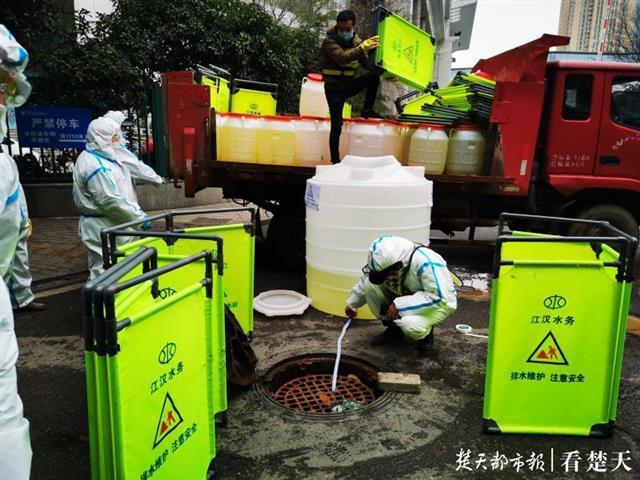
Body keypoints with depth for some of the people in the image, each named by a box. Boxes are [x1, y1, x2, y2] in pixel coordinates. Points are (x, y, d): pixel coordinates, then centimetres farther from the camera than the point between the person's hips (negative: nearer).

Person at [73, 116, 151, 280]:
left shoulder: (100, 157, 13)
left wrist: (136, 211, 15)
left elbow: (119, 191, 19)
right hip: (103, 230, -11)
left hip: (109, 225, 11)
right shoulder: (96, 166, -21)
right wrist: (139, 217, -18)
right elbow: (111, 201, -25)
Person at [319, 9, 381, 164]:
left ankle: (367, 110, -2)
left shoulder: (355, 40, 3)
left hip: (349, 85, 5)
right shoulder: (329, 41, -17)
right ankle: (335, 160, 2)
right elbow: (342, 58, -36)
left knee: (374, 76, -16)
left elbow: (367, 61, 3)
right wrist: (362, 47, -48)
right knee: (337, 125, -9)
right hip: (334, 89, -5)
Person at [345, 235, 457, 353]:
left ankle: (425, 331, 1)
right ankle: (394, 329, 1)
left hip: (439, 303, -6)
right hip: (407, 296, 6)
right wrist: (352, 304, 14)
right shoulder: (387, 261, -16)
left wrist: (400, 305, -38)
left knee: (410, 325, -38)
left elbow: (438, 298, -36)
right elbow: (365, 281, 2)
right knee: (369, 285, -16)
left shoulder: (426, 263, -36)